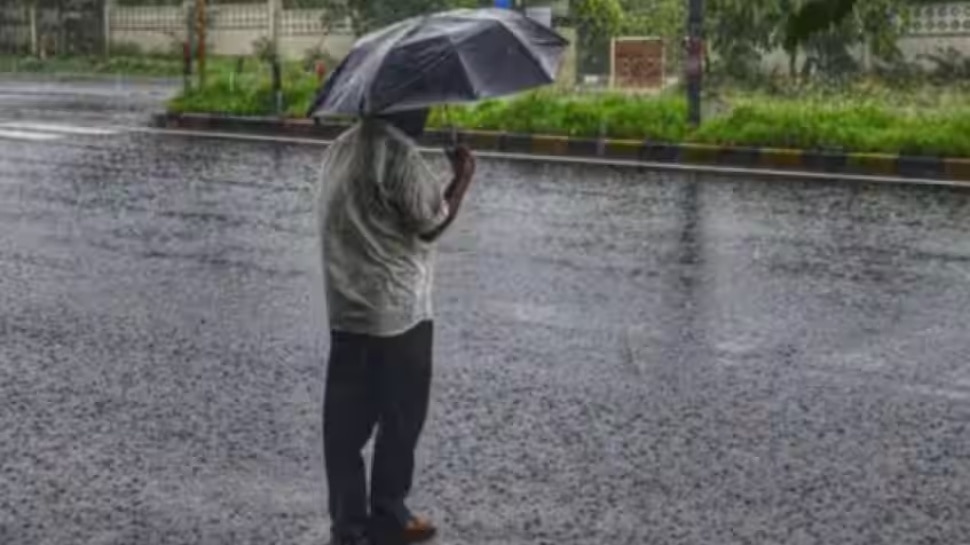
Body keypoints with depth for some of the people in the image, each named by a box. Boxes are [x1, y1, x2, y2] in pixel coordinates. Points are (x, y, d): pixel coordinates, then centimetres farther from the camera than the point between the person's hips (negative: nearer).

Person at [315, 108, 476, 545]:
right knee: (400, 420, 7)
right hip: (395, 313, -8)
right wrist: (463, 177, -2)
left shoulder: (342, 147, 10)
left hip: (346, 311, 8)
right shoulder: (399, 153, -18)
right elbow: (431, 223, -15)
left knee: (347, 421, 10)